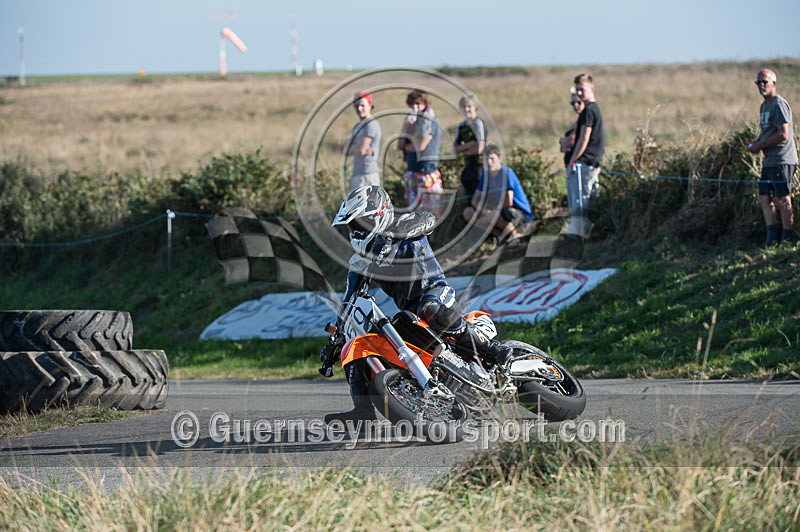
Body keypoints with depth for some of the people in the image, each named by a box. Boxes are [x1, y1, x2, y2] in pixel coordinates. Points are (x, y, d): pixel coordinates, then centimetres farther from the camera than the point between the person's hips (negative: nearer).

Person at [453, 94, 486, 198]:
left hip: (478, 165, -8)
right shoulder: (461, 126, 12)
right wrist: (468, 145, -11)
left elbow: (479, 149, -17)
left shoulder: (478, 123, -10)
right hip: (467, 166, 8)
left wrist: (463, 149, -2)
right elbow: (456, 148, 7)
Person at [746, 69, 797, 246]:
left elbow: (783, 135, -18)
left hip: (782, 161, -10)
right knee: (764, 199, 5)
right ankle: (771, 236, 6)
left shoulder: (779, 104, -11)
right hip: (769, 162, 10)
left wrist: (760, 146, -12)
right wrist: (754, 143, 11)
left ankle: (787, 238, -2)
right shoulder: (764, 106, 19)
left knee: (782, 200, -7)